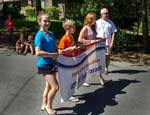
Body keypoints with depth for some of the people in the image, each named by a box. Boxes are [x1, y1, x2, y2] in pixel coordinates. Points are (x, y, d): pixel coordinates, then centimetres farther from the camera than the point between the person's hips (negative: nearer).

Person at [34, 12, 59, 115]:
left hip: (52, 63, 8)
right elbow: (38, 53, -25)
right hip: (44, 64, -8)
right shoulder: (39, 35, -16)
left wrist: (58, 53, -4)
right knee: (55, 87, -9)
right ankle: (48, 106, 13)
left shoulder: (51, 34, 6)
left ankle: (44, 105, 36)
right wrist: (53, 55, -21)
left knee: (49, 85, 18)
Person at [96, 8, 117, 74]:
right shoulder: (97, 22, 5)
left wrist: (112, 42, -7)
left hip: (107, 43, 0)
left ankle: (106, 68, 19)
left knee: (107, 56, 6)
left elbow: (113, 33, 1)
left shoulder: (110, 22, 4)